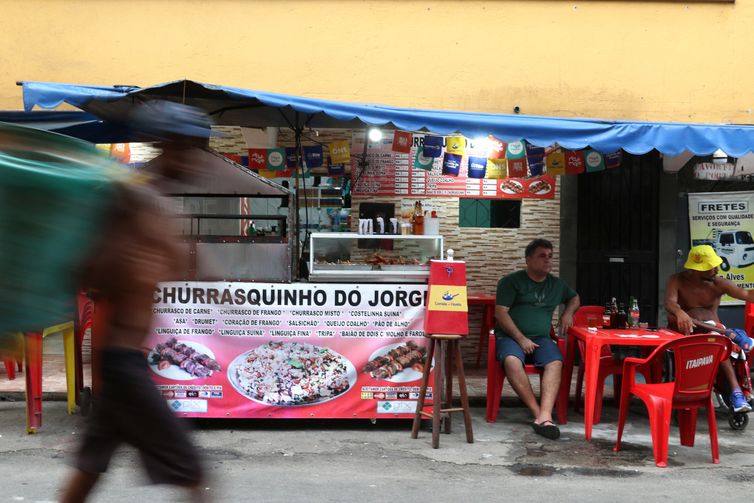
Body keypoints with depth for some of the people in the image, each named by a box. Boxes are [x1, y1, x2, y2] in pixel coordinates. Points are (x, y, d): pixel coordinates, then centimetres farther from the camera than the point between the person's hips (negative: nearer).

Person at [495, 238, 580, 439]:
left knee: (555, 362, -31)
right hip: (510, 336, -3)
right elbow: (500, 313, -6)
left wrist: (568, 312, 14)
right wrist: (521, 339, -14)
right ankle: (538, 412, -33)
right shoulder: (511, 281, 2)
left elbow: (574, 298, 39)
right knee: (512, 360, -38)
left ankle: (544, 416, -43)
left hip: (541, 339, 4)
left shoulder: (557, 284, 19)